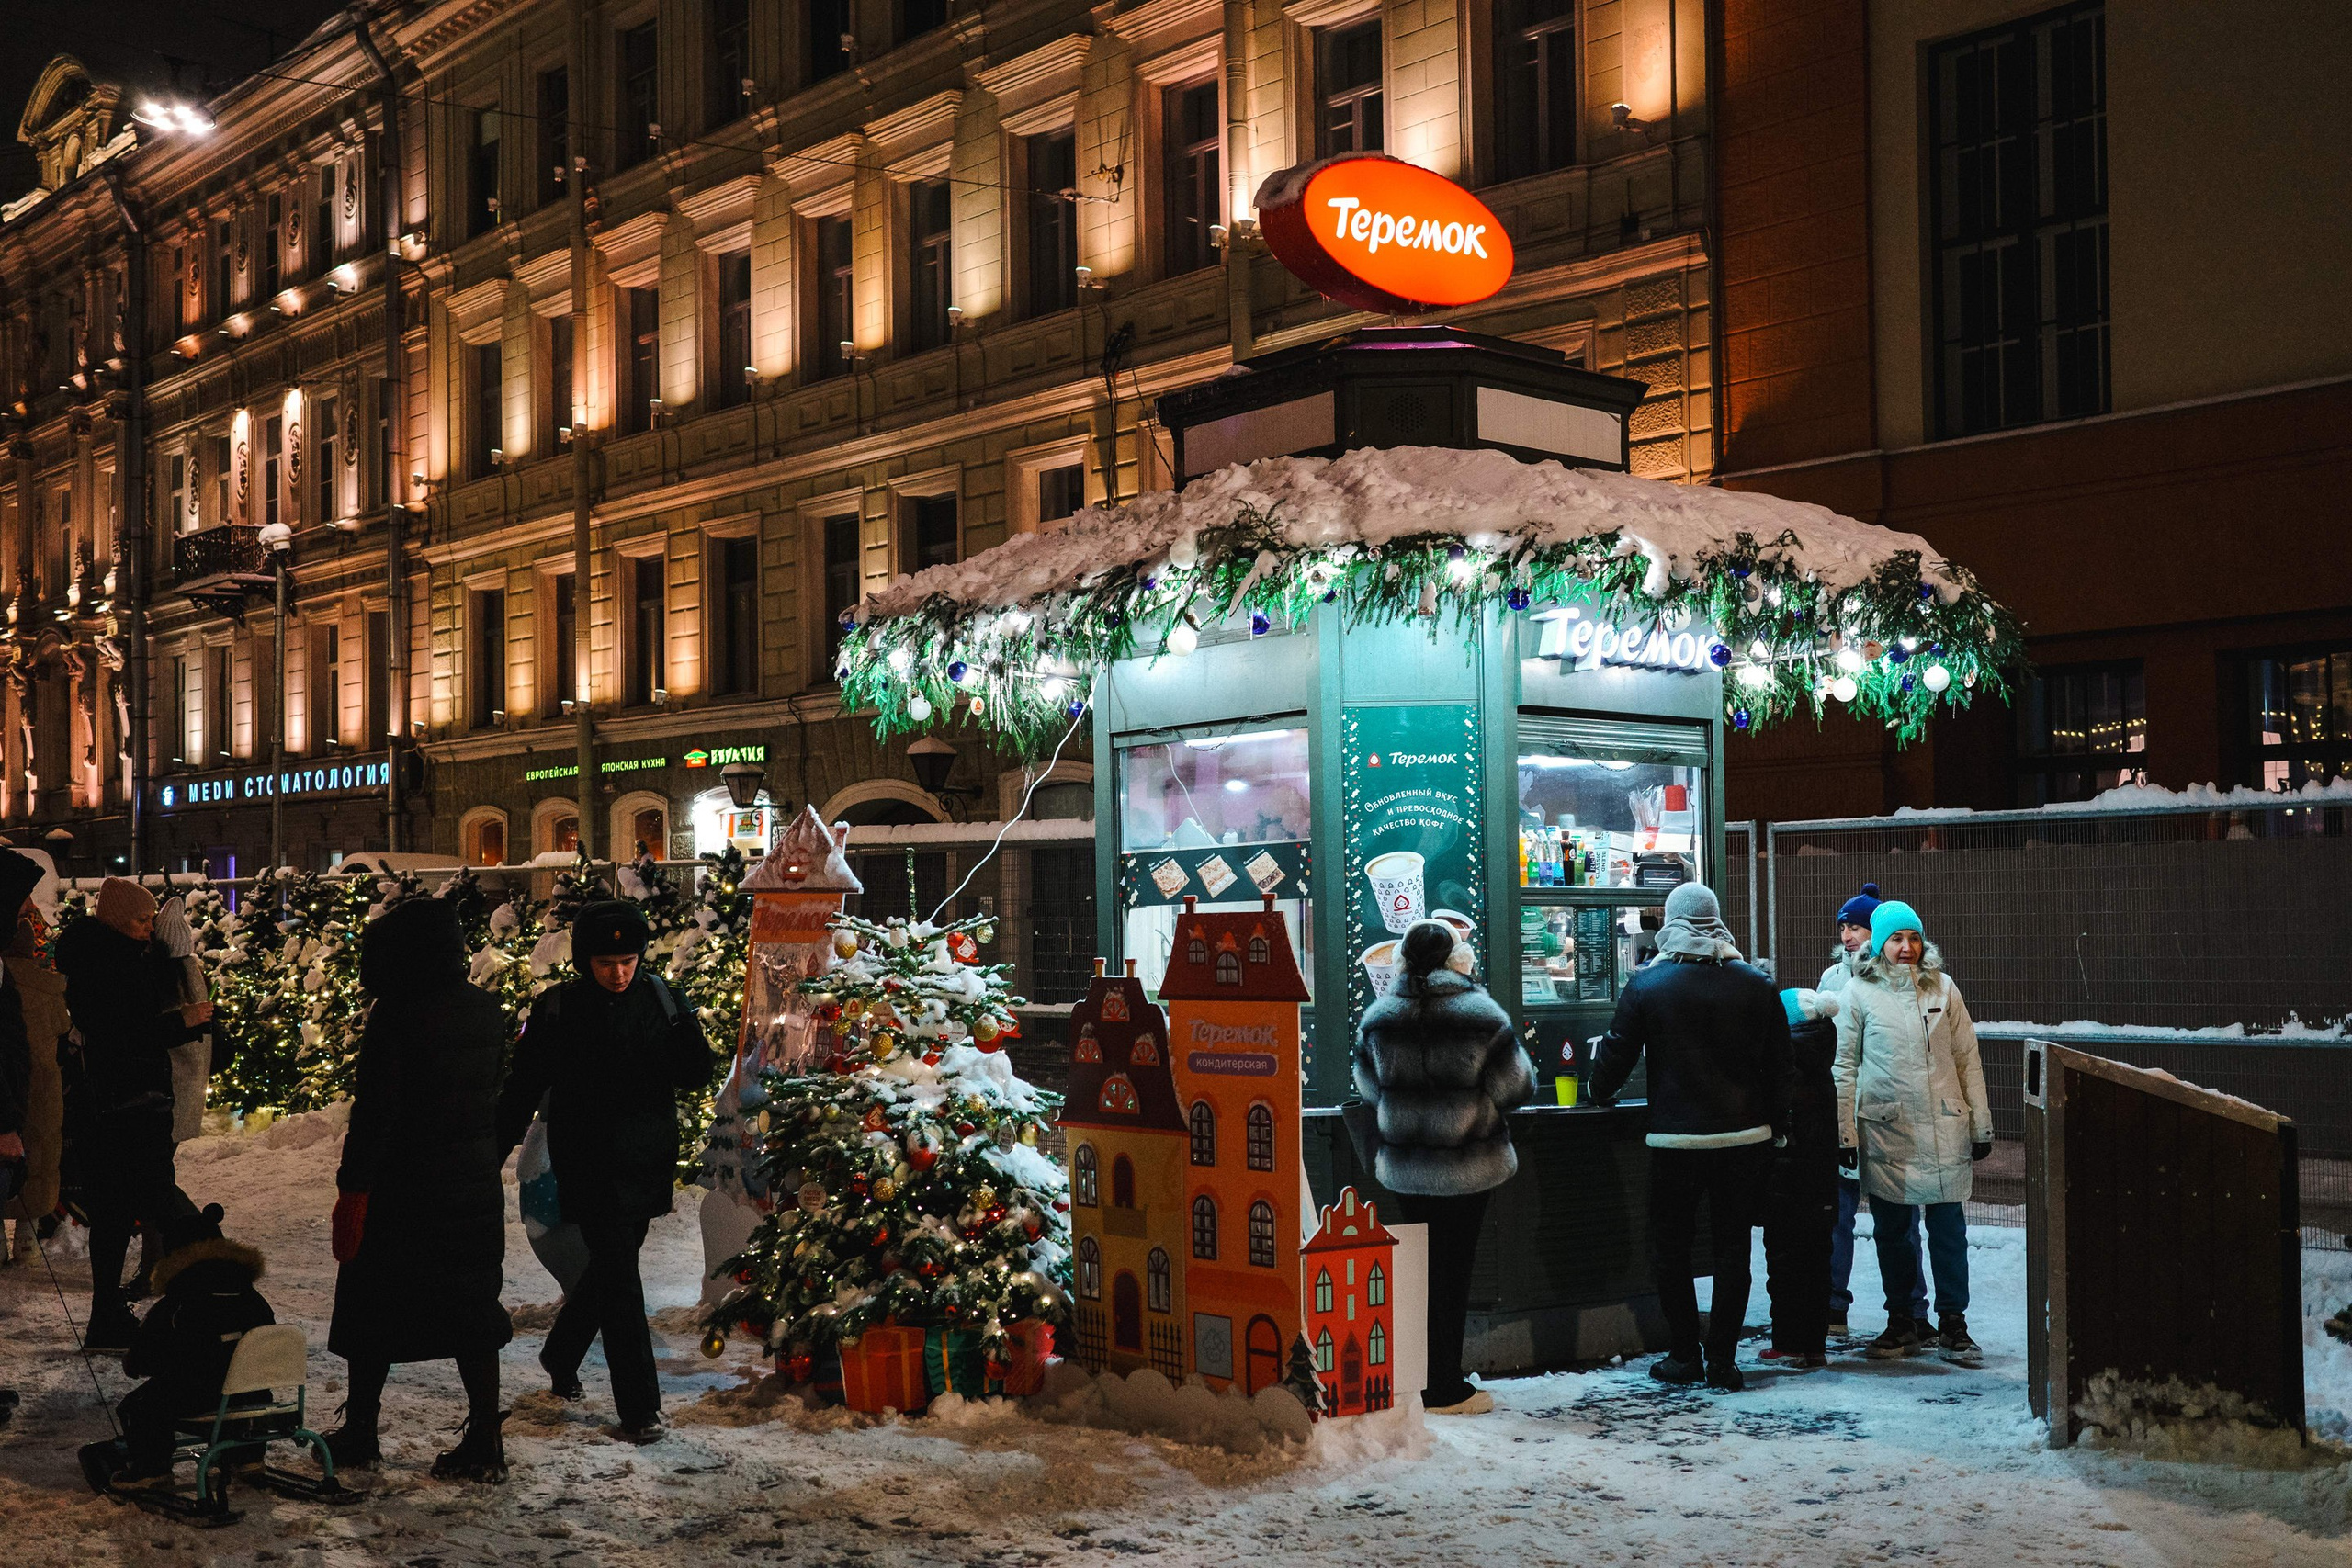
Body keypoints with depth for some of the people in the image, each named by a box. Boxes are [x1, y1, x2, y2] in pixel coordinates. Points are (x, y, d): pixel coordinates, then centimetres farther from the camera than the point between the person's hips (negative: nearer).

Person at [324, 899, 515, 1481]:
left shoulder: (395, 1016, -16)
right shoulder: (485, 1009, 3)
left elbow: (374, 1112, -18)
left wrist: (352, 1191, -13)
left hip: (403, 1191, -6)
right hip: (476, 1188, 6)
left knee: (373, 1309, 11)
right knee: (472, 1309, 11)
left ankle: (361, 1431, 23)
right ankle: (485, 1442, 10)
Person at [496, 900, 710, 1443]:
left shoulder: (659, 1000, 0)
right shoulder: (559, 1009, -7)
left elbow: (695, 1077, 0)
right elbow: (522, 1088, -1)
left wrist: (688, 1035, -20)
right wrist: (492, 1154, -3)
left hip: (646, 1162, 4)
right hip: (589, 1168, -4)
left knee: (611, 1266, 17)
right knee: (618, 1277, -9)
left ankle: (560, 1356, 43)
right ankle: (639, 1408, -4)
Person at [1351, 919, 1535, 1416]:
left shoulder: (1377, 1019, -1)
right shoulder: (1482, 1015, -12)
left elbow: (1368, 1091, 8)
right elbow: (1516, 1086, -6)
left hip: (1403, 1166, 3)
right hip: (1468, 1166, -3)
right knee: (1453, 1267, 4)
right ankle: (1445, 1389, 9)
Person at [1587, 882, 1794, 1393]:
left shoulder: (1646, 984, -6)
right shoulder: (1755, 984, 0)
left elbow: (1615, 1055, 2)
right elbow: (1780, 1068, 4)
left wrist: (1599, 1090, 22)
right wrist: (1776, 1122, 16)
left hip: (1675, 1139, -2)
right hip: (1745, 1137, 2)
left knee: (1672, 1249, 11)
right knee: (1732, 1249, 9)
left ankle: (1685, 1356, 14)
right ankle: (1722, 1361, 9)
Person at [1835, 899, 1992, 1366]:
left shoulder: (1942, 988, 6)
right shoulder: (1858, 993, 0)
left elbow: (1967, 1059, 9)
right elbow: (1845, 1066, 2)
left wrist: (1981, 1125, 7)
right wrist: (1845, 1133, -2)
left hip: (1944, 1129, 1)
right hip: (1885, 1131, -1)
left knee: (1949, 1230, 4)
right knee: (1892, 1232, 8)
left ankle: (1952, 1326, 13)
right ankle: (1904, 1322, 20)